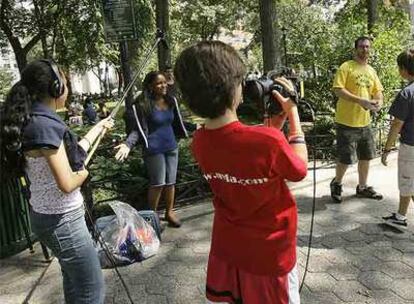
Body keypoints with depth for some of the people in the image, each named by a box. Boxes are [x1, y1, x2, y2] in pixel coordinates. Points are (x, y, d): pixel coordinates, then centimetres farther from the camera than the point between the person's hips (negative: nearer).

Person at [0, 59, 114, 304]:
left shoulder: (34, 120, 6)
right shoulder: (45, 125, -23)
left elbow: (71, 152, 17)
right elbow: (67, 183, -26)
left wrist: (98, 128, 26)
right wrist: (84, 173, -5)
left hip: (48, 215, 10)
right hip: (62, 220, -10)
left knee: (74, 281, 25)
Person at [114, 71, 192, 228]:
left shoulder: (171, 101, 2)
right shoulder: (142, 105, -14)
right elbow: (138, 129, -13)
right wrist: (128, 144, -28)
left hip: (171, 147, 5)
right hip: (154, 150, -5)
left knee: (171, 181, 12)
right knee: (157, 183, 1)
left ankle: (169, 212, 29)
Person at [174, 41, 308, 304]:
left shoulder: (200, 142, -11)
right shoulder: (269, 140, -32)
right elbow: (299, 171, -9)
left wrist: (275, 119, 4)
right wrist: (292, 112, -6)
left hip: (225, 250, 5)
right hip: (270, 256, -5)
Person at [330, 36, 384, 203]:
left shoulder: (371, 71, 13)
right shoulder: (346, 67, -8)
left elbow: (378, 91, 18)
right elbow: (338, 90, -17)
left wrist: (379, 101, -5)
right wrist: (360, 100, -25)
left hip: (365, 122, 7)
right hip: (347, 121, -7)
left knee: (366, 156, 14)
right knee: (346, 158, -3)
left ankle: (362, 187, 30)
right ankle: (336, 183, 22)